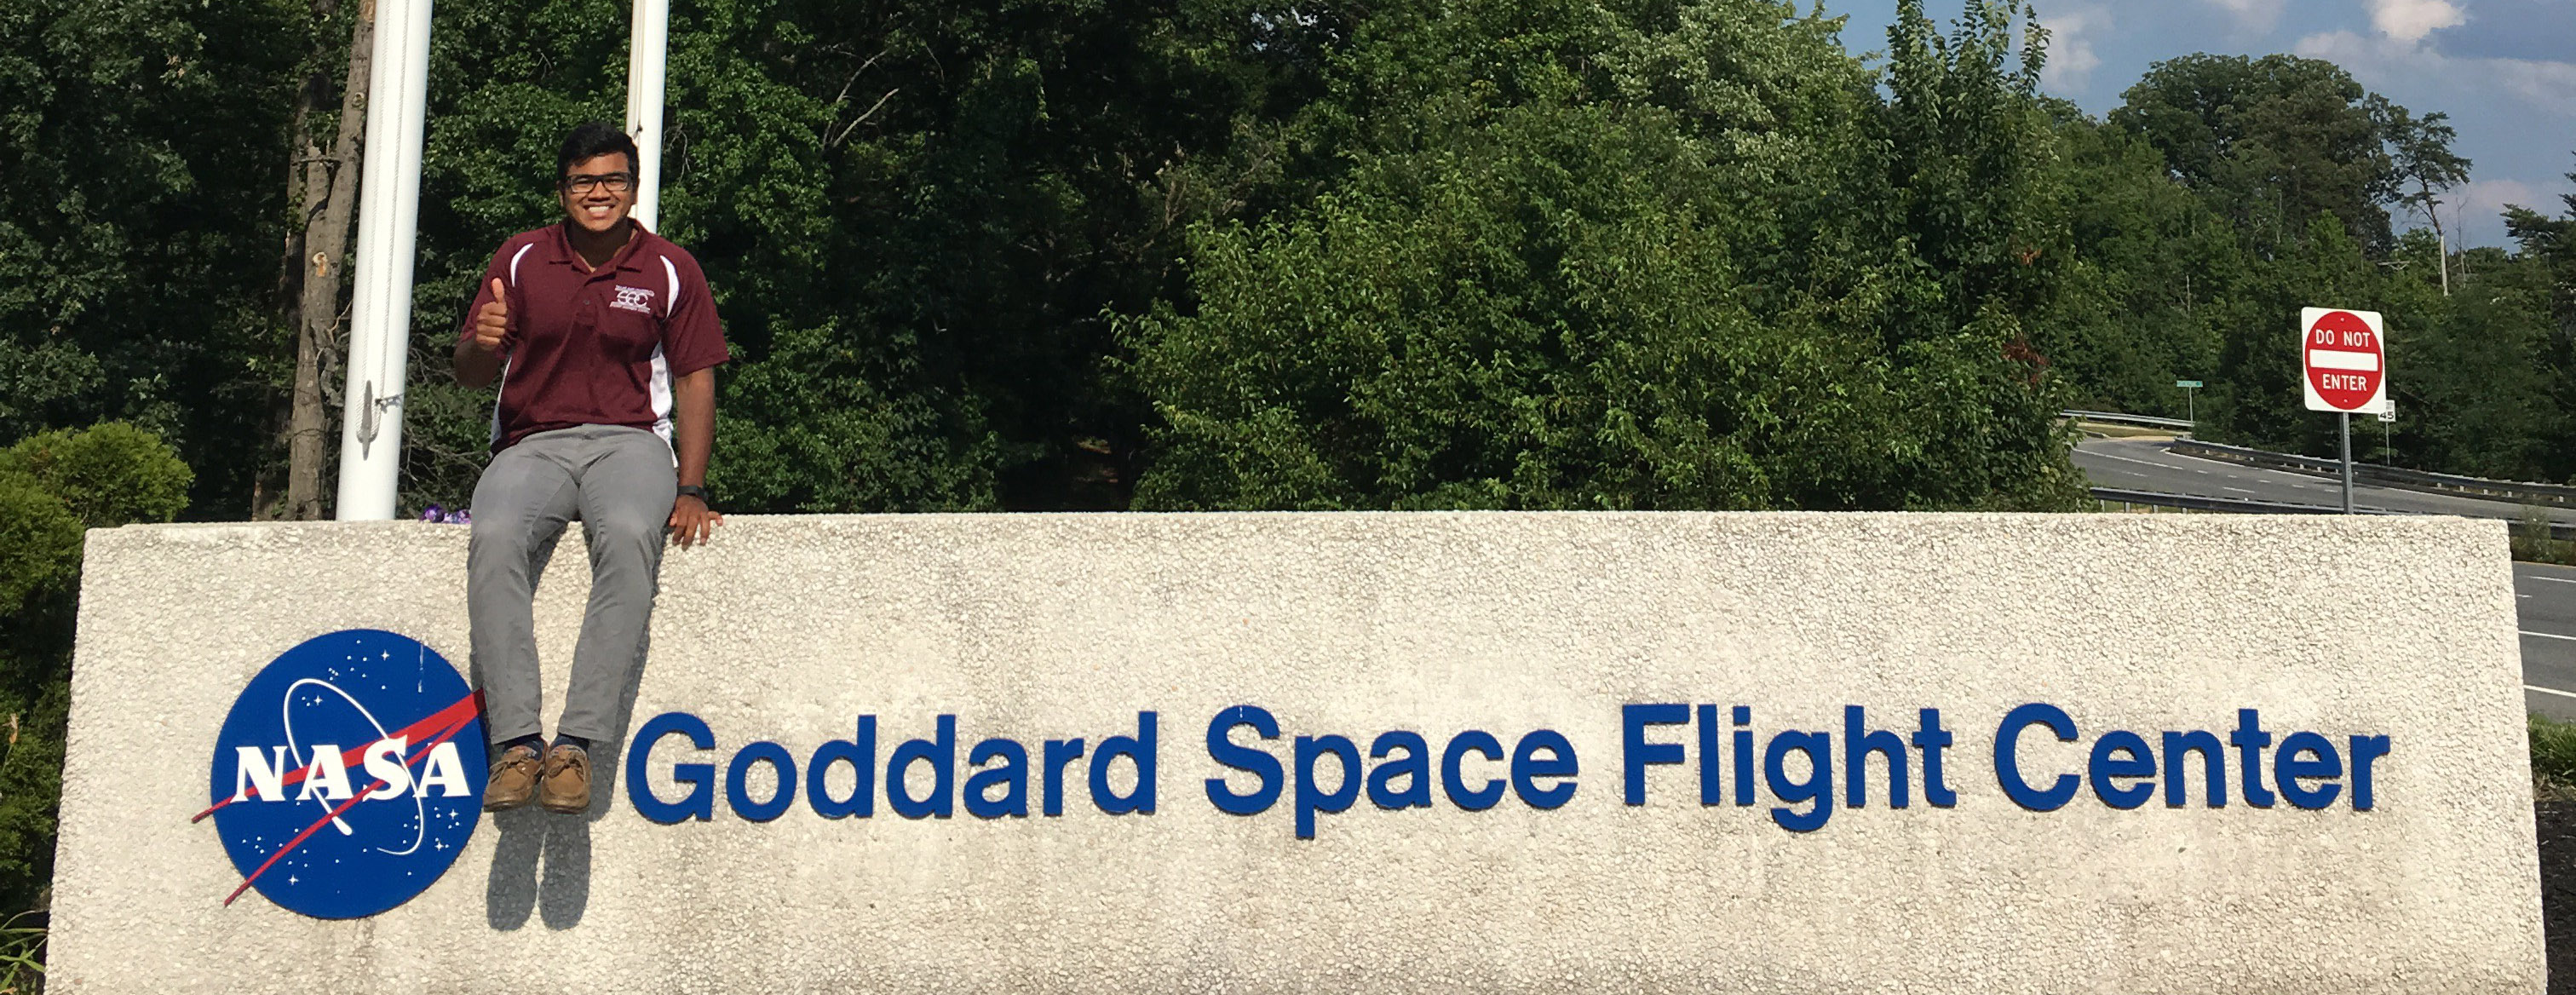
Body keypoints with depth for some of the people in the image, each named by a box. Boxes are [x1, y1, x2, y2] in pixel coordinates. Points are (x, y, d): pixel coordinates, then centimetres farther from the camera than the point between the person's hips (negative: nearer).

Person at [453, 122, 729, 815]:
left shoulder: (670, 270, 8)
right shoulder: (521, 258, 10)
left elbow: (695, 380, 6)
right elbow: (469, 375, 10)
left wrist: (690, 489, -7)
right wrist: (482, 345, -17)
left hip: (629, 440, -1)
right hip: (533, 442, 1)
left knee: (629, 536, -36)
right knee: (494, 538, -33)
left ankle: (575, 742, -37)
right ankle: (515, 741, -35)